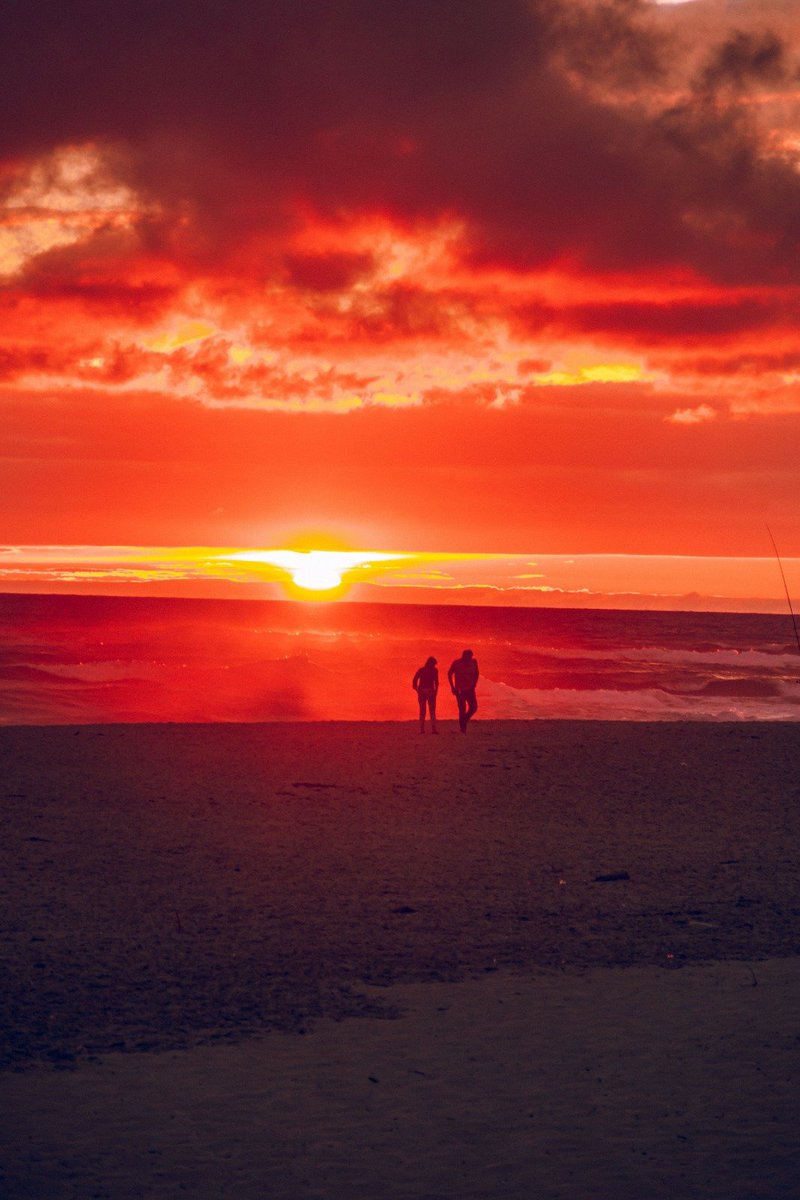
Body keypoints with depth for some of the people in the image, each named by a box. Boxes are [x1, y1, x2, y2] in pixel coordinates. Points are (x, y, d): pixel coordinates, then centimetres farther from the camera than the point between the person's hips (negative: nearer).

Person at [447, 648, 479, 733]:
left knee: (473, 707, -7)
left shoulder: (473, 662, -2)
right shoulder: (456, 663, -10)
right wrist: (452, 687, 0)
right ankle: (463, 728, -1)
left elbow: (476, 673, 14)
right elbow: (450, 674, 4)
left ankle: (465, 719, 20)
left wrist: (474, 684, 5)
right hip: (460, 690, -3)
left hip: (470, 689, 3)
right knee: (462, 709, -9)